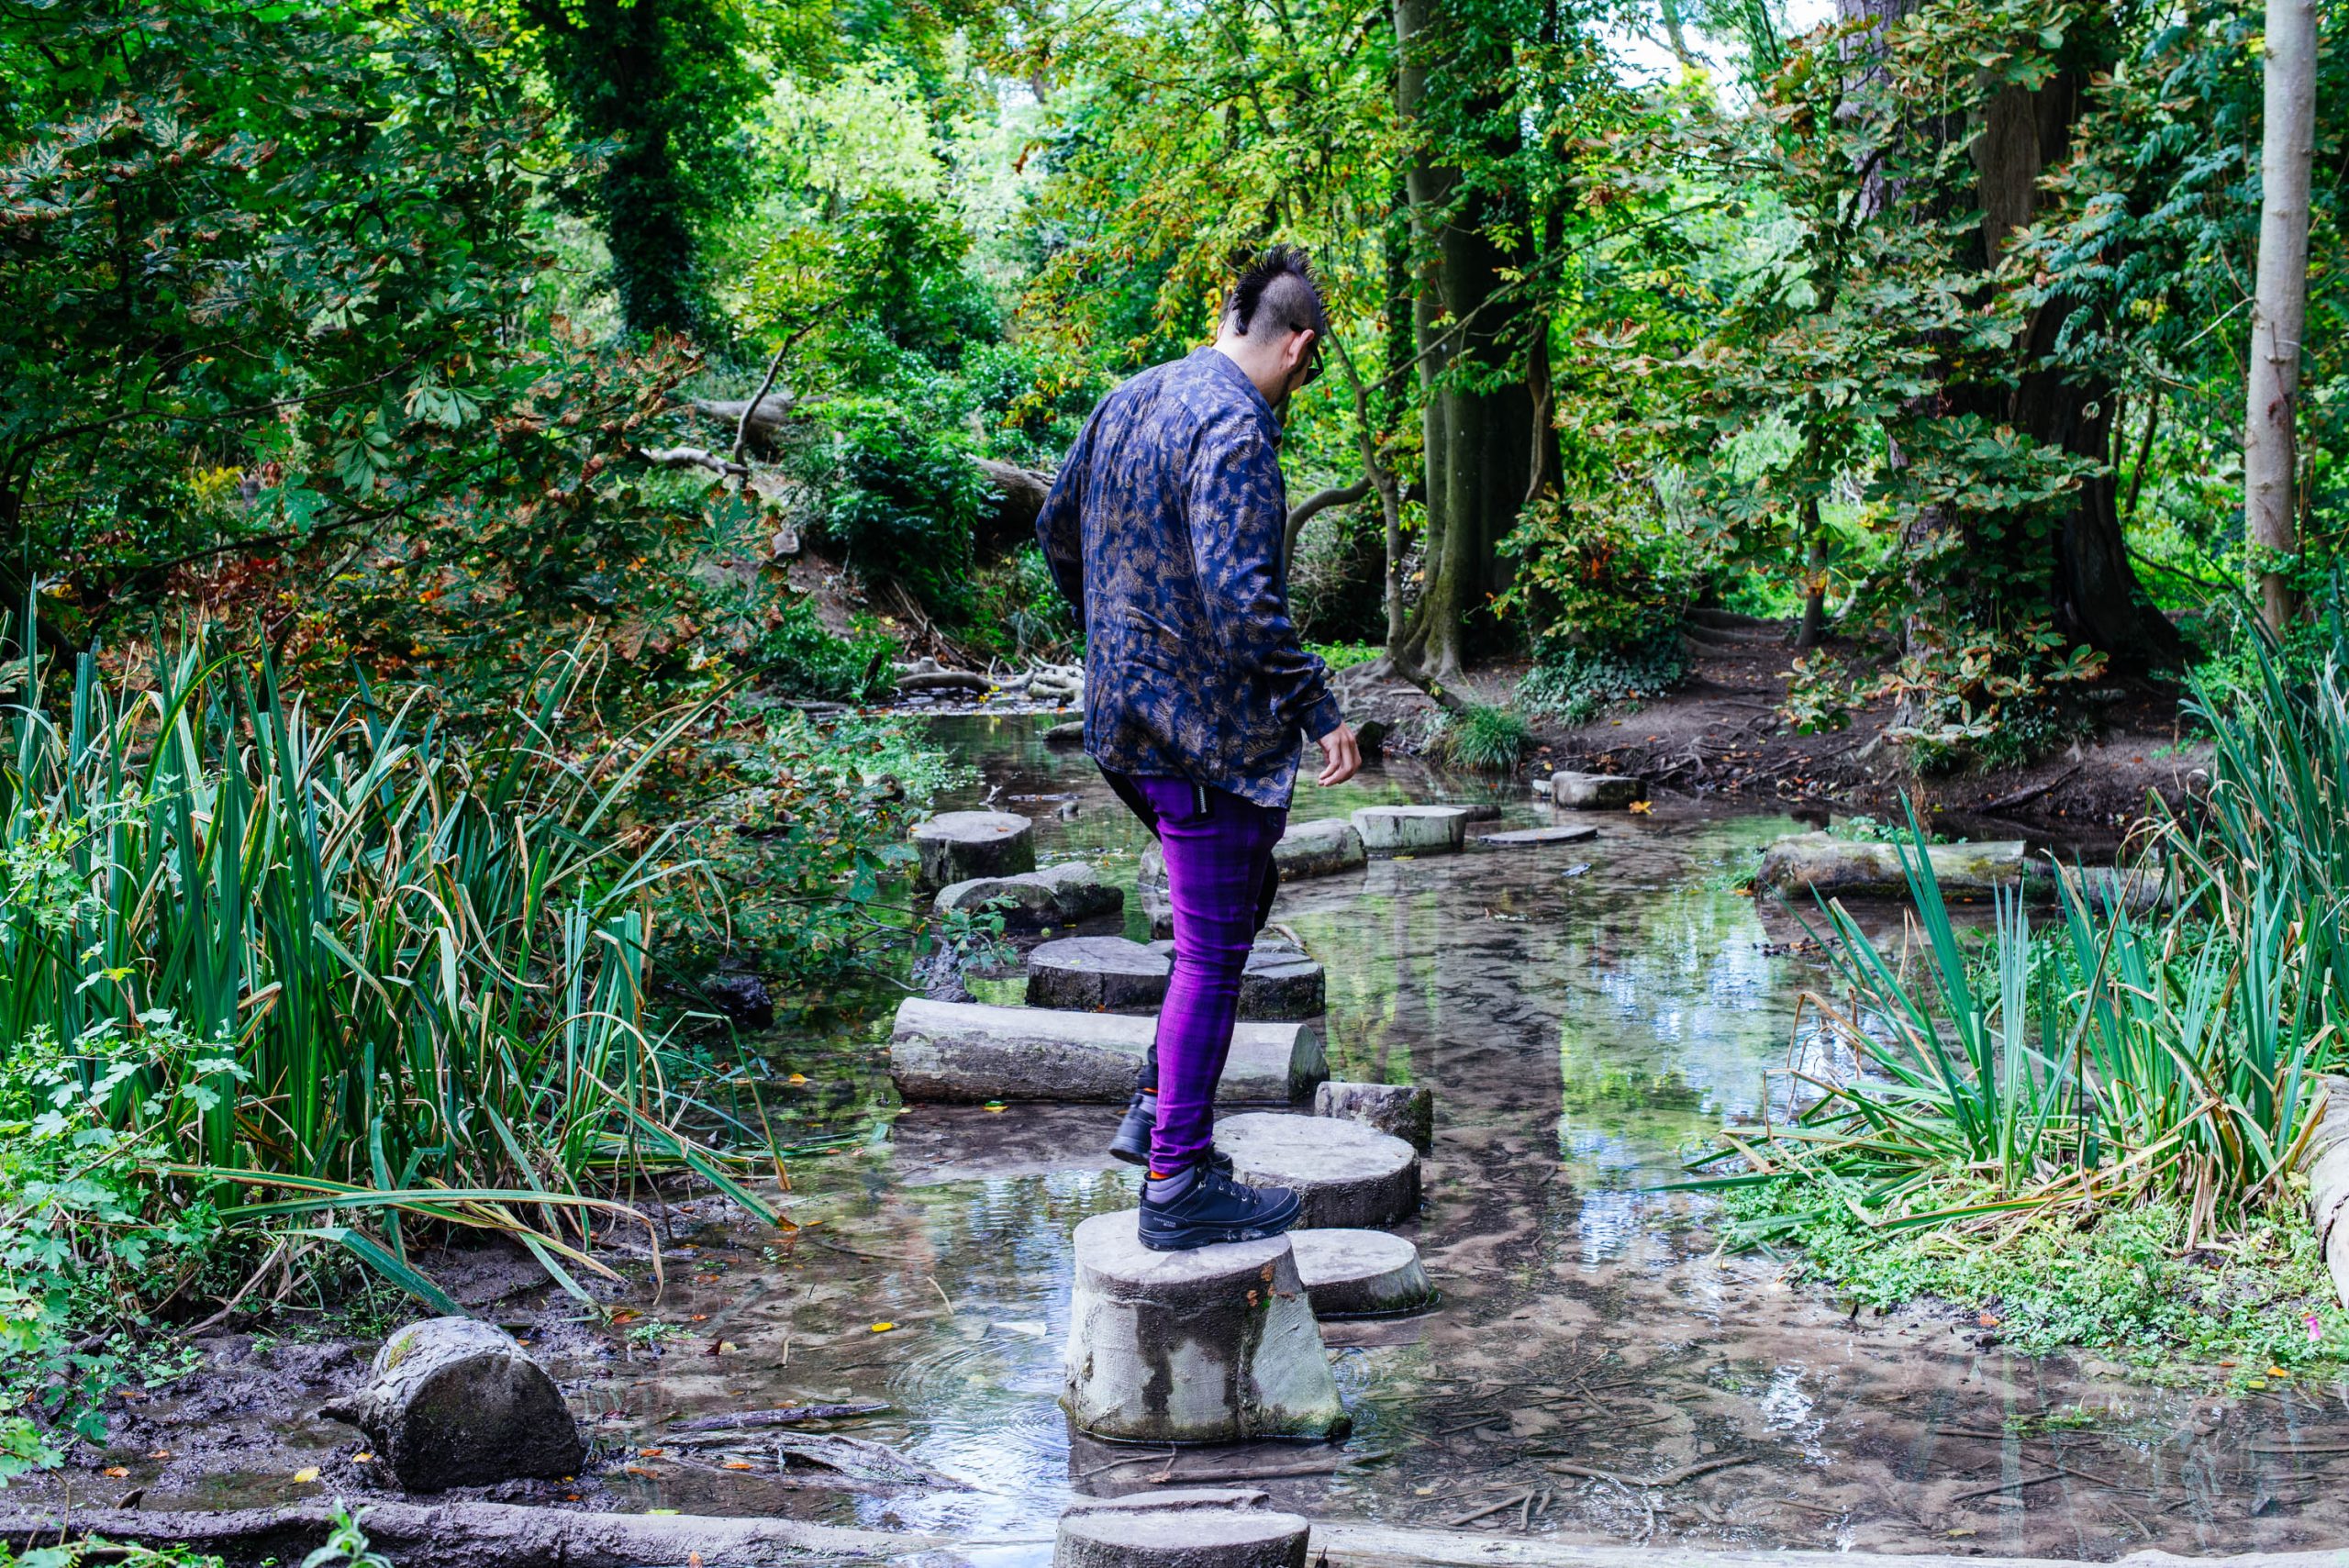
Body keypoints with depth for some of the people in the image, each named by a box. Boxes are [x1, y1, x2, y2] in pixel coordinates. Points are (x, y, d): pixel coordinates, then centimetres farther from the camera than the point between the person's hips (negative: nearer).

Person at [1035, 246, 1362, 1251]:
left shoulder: (1128, 401, 9)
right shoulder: (1233, 430, -19)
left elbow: (1056, 533, 20)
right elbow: (1239, 596, -28)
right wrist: (1320, 709, -20)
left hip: (1127, 717, 9)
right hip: (1207, 729, -9)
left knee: (1241, 898, 24)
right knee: (1212, 953, 0)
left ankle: (1159, 1108, 25)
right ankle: (1179, 1186, 7)